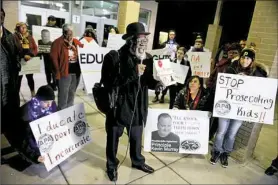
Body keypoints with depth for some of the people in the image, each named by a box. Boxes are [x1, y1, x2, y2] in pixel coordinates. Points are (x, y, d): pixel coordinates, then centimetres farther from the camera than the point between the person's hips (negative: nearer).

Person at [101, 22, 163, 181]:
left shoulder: (147, 58, -3)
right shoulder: (114, 57, -18)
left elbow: (147, 80, 5)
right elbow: (108, 83, -26)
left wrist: (156, 83, -17)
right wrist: (132, 73, -30)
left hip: (138, 107, 4)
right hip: (118, 106, -4)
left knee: (137, 137, 24)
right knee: (114, 138, 17)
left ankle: (138, 161, 53)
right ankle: (112, 165, 45)